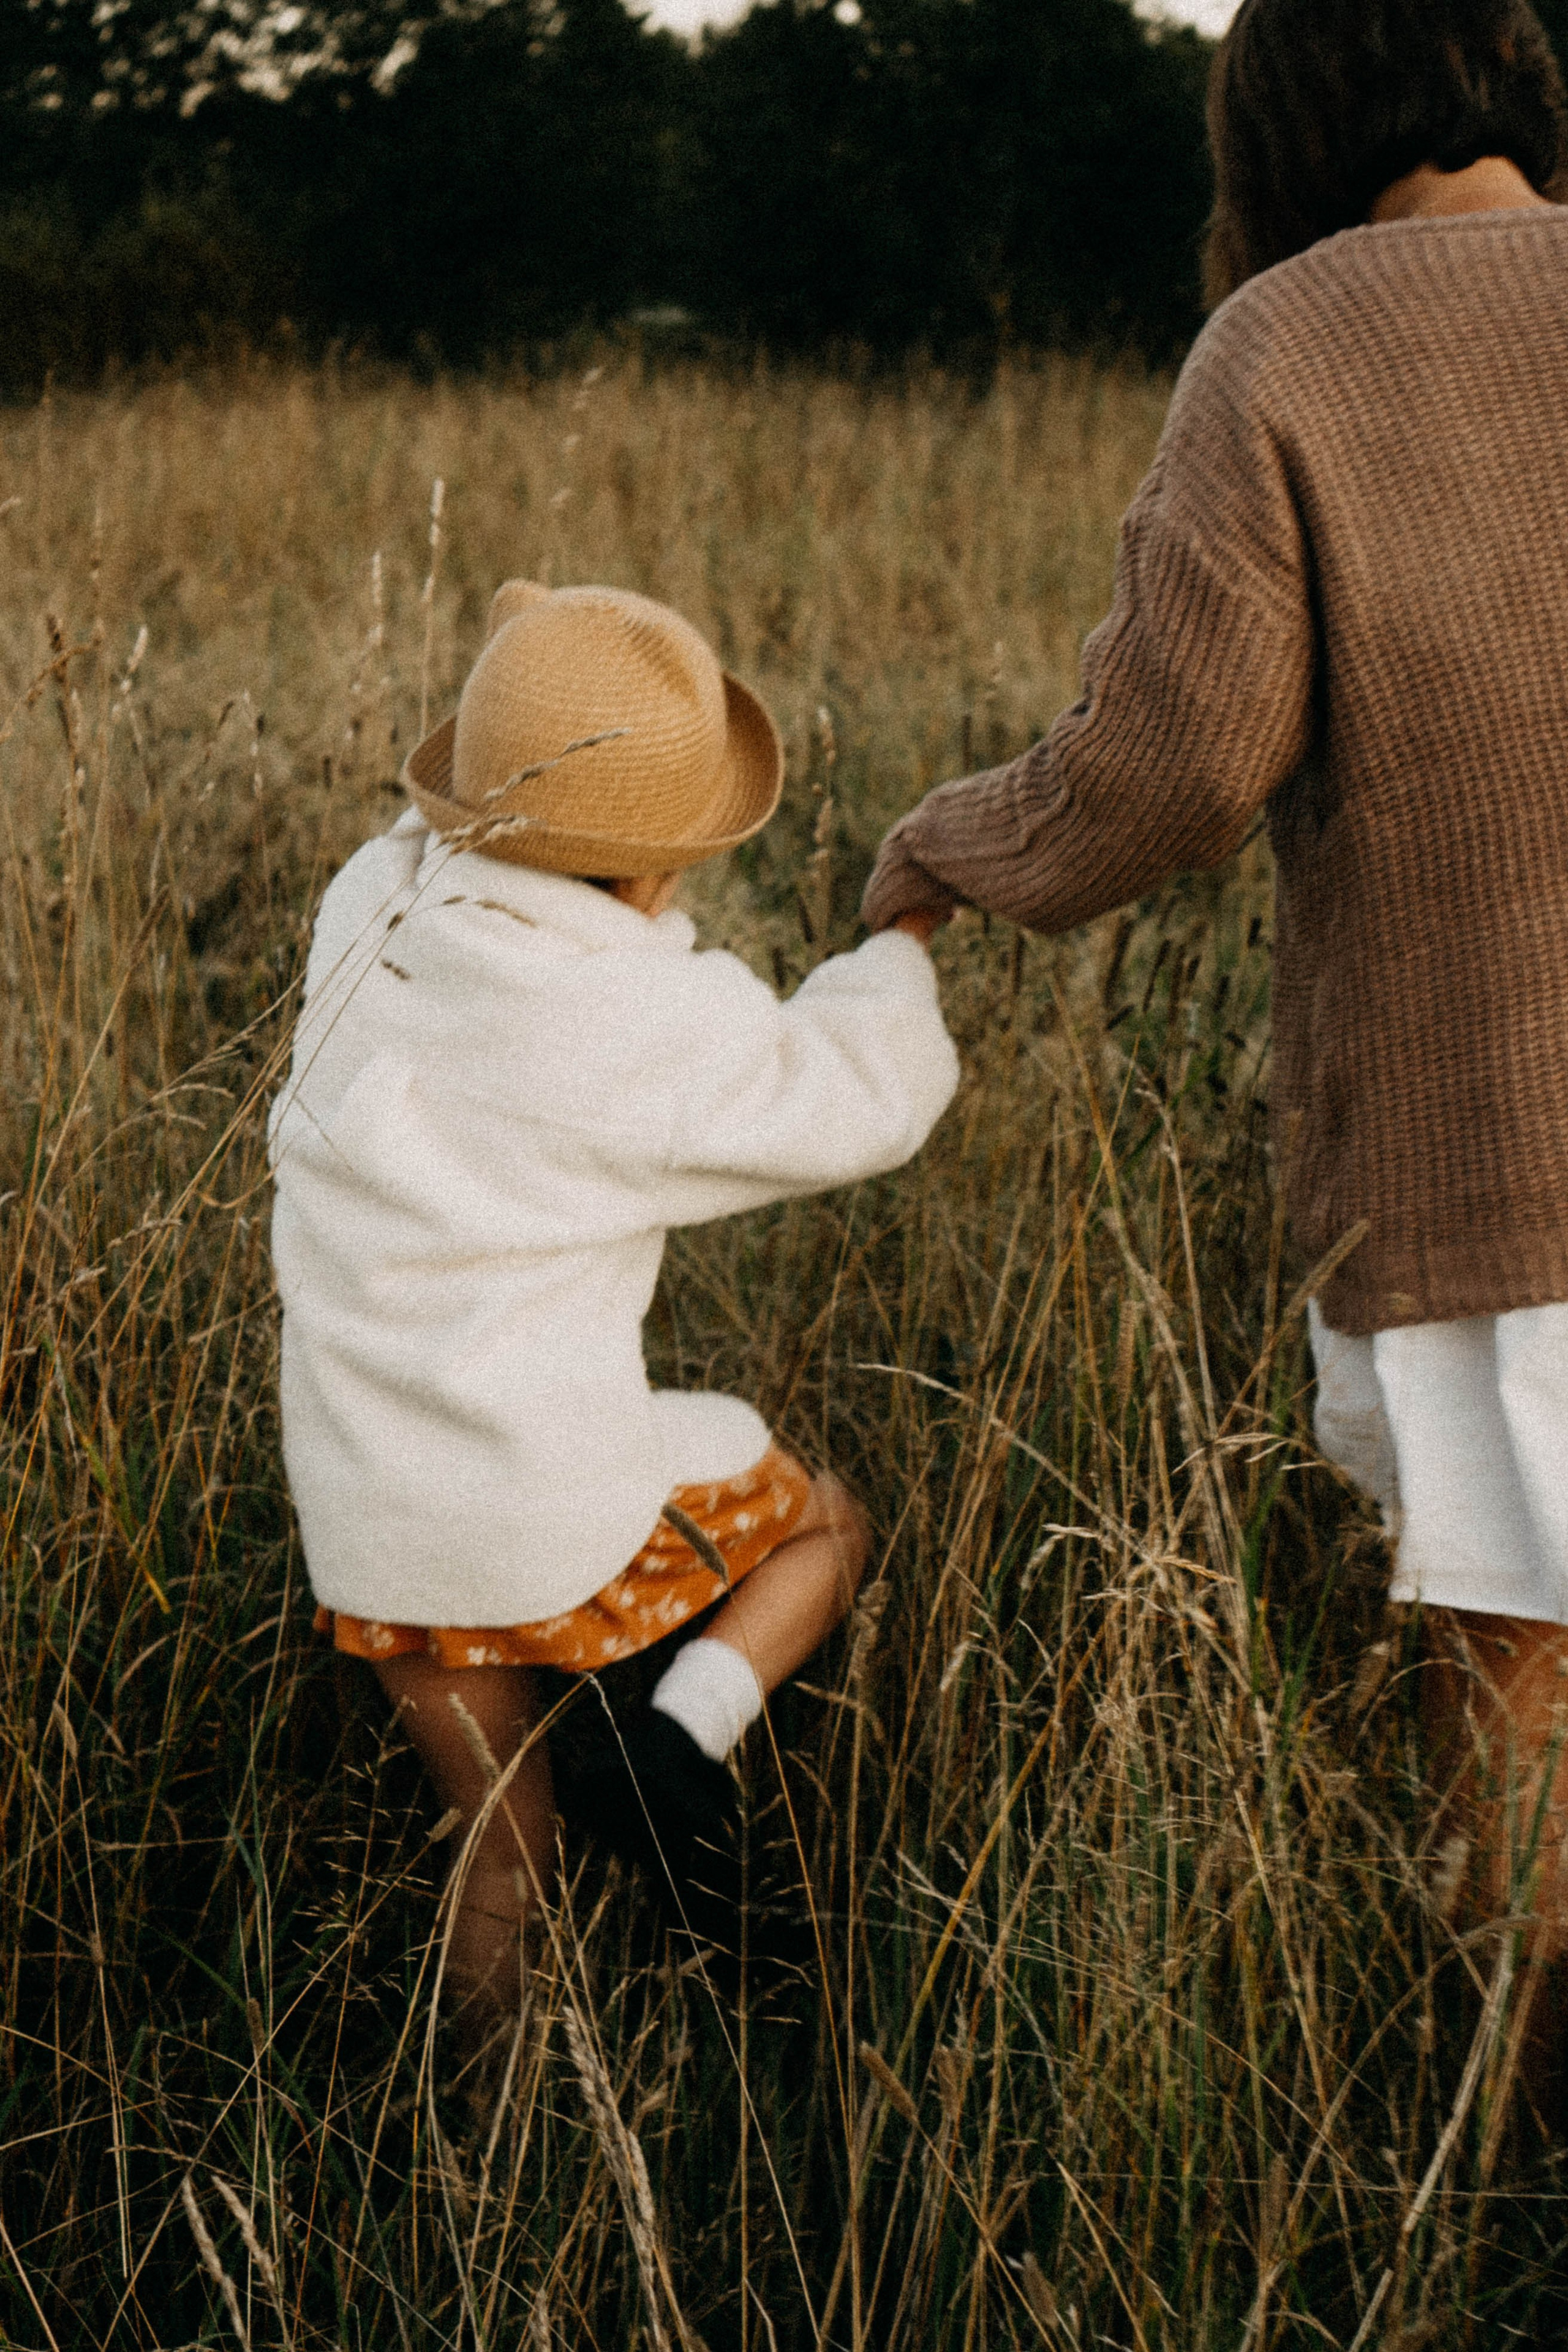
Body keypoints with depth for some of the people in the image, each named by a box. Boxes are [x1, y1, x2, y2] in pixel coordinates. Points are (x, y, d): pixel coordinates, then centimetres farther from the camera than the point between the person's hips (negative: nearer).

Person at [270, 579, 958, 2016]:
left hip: (367, 1519, 6)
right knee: (826, 1525, 23)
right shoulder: (658, 1026, -19)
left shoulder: (376, 902, -3)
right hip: (554, 1503, -5)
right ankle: (693, 1723, -2)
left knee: (500, 1852, 24)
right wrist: (901, 951, 16)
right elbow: (854, 1110, -3)